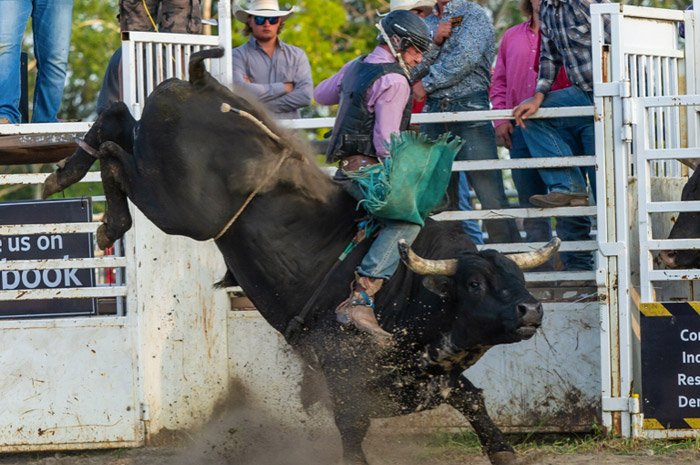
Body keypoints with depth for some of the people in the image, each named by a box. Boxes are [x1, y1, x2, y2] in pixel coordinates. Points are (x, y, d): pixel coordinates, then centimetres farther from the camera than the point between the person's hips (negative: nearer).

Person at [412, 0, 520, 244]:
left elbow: (465, 59, -12)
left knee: (490, 194, -11)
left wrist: (426, 85, -2)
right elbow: (413, 70, 8)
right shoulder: (428, 24, 19)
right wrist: (435, 41, -7)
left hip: (469, 108, -5)